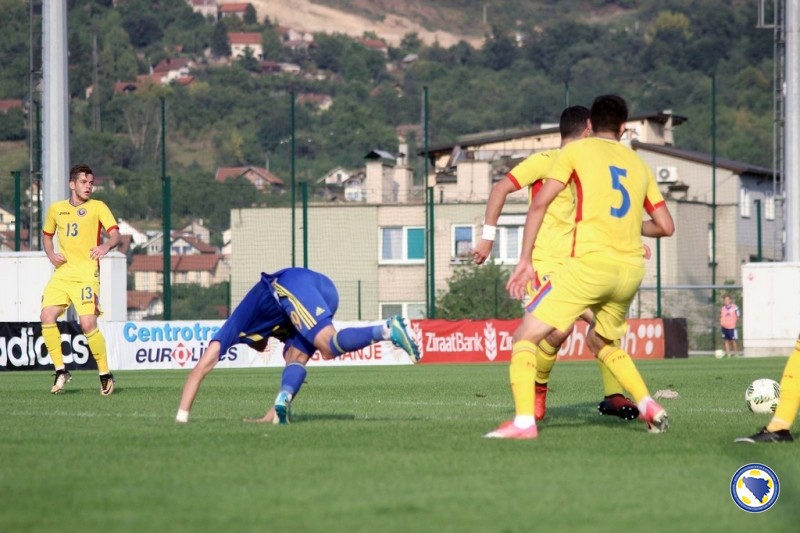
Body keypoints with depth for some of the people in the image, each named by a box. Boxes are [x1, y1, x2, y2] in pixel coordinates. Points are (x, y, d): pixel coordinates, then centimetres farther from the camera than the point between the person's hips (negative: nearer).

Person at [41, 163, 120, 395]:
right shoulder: (56, 209, 13)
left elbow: (115, 233, -10)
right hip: (62, 272, 4)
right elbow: (46, 235, 27)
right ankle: (60, 370, 1)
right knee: (47, 317, -11)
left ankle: (105, 374, 0)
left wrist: (106, 246, -33)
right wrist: (51, 254, 6)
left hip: (86, 274, -4)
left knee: (88, 324, -16)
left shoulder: (97, 207, 1)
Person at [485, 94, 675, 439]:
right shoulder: (638, 165, 19)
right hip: (631, 270, 5)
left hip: (590, 263, -5)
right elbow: (665, 227, 19)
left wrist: (525, 261, 2)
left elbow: (539, 204, -1)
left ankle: (523, 421, -18)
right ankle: (648, 406, 14)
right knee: (602, 342, 30)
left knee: (526, 336, -1)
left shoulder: (576, 151, 7)